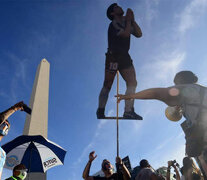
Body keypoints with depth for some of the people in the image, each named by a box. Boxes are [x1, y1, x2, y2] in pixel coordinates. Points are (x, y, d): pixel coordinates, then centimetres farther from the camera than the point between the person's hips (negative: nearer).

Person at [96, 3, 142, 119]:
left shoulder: (126, 23, 15)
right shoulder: (113, 24, -9)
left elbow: (139, 34, 8)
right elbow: (126, 34, -24)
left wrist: (132, 20, 2)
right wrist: (128, 20, -11)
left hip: (125, 57, 7)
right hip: (113, 57, -7)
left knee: (132, 83, -1)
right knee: (107, 85, -2)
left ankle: (129, 111, 5)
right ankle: (100, 111, 8)